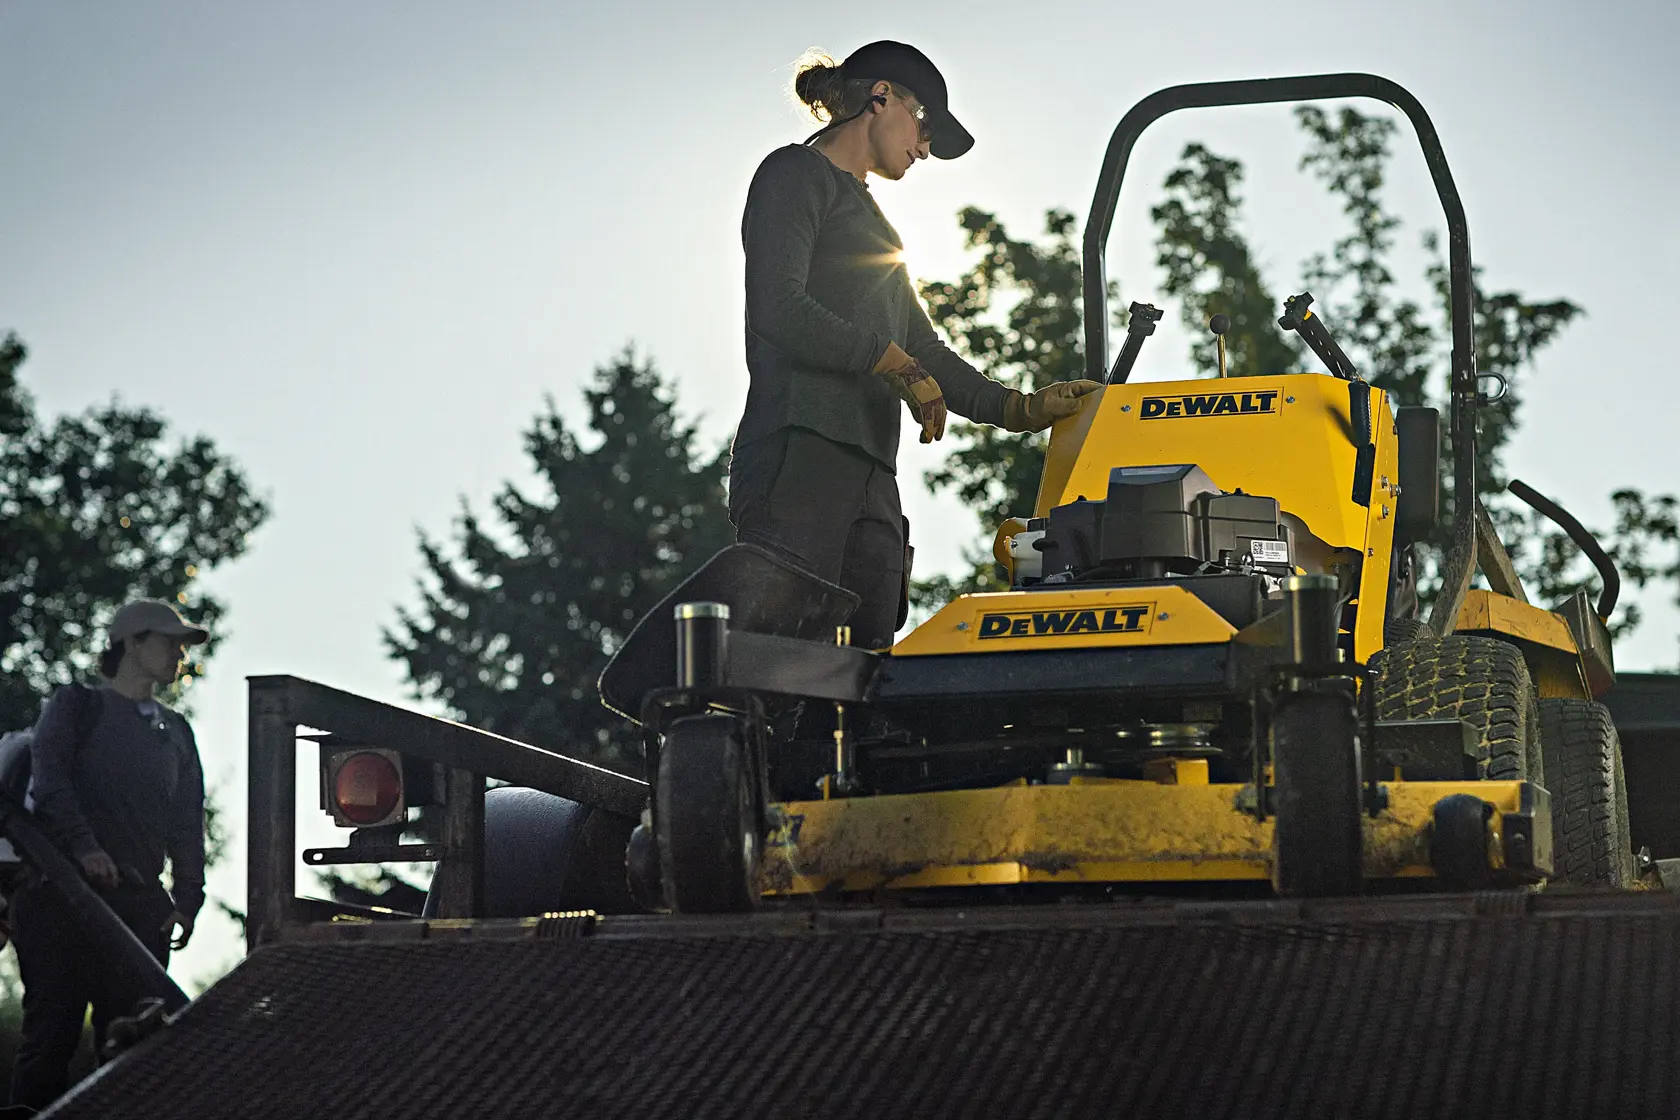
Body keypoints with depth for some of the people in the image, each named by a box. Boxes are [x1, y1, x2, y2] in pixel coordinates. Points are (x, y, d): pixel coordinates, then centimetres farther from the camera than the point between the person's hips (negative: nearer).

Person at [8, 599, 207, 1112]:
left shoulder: (176, 732, 25)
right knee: (52, 1033, -10)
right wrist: (84, 845, -21)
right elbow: (48, 776, -6)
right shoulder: (76, 705, 11)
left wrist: (187, 898, 7)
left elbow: (188, 824, 20)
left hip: (139, 901, 5)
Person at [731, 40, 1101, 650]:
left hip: (869, 476, 9)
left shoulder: (869, 218, 31)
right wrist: (894, 364, -6)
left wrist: (1021, 408, 20)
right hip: (799, 454, -9)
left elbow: (923, 349, 31)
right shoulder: (796, 175, 5)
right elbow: (779, 310, -10)